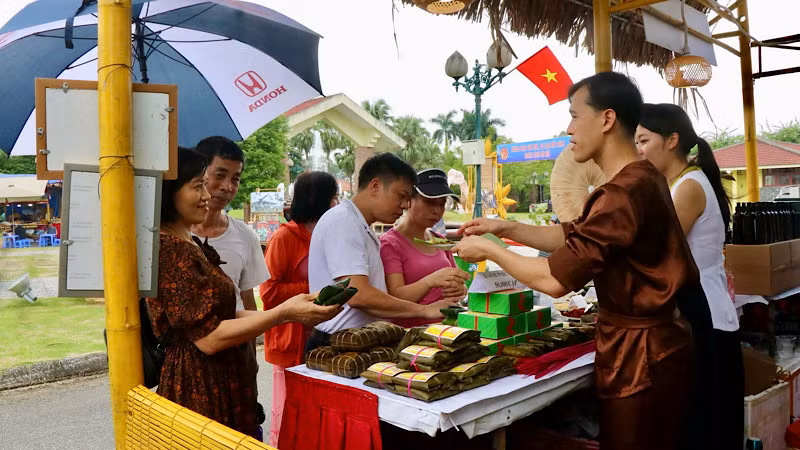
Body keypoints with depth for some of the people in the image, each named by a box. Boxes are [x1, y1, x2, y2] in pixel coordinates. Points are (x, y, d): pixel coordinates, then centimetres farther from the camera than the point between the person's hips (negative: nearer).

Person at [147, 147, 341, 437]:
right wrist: (283, 312, -19)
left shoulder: (189, 245, 12)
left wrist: (290, 313, 1)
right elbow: (208, 337, -21)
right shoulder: (168, 249, -18)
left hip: (222, 384, 9)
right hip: (199, 390, -9)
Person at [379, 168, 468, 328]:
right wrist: (430, 281, -34)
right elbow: (396, 297, -16)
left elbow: (458, 284, 20)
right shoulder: (390, 243, -6)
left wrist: (460, 290, -5)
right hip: (407, 331, -5)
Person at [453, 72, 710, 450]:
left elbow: (554, 280, -25)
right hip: (654, 339, 10)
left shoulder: (625, 191, -27)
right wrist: (506, 228, 6)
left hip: (639, 352, -10)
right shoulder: (641, 177, 8)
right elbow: (574, 238, 14)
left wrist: (489, 249, -11)